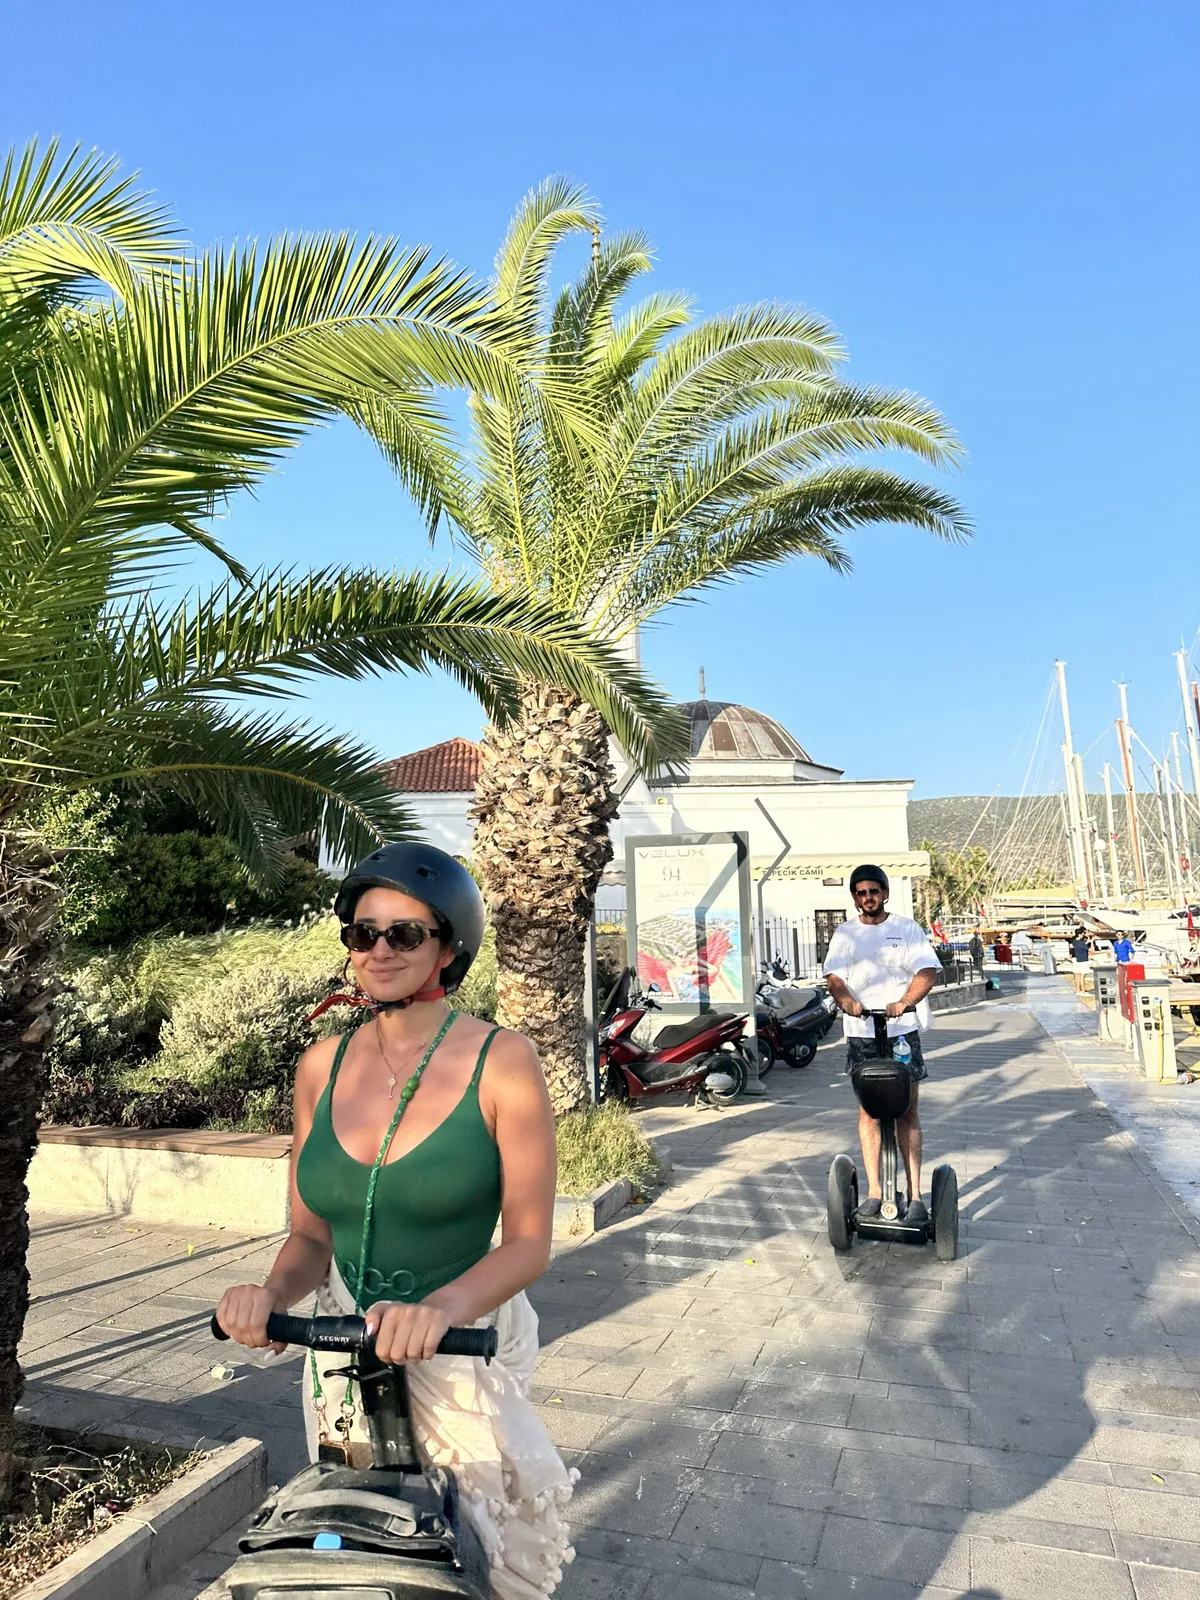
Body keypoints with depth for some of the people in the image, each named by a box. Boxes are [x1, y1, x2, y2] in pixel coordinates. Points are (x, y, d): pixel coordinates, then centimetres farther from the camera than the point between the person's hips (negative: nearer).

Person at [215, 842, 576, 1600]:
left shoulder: (502, 1060, -16)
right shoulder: (321, 1065, -2)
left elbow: (528, 1240, -15)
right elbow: (311, 1233, 3)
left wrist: (440, 1308, -31)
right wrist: (271, 1293, -17)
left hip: (468, 1345, -3)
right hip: (346, 1348, 4)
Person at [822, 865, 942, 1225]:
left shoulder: (907, 929, 2)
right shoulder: (845, 934, 9)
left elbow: (928, 972, -8)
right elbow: (834, 976, -1)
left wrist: (904, 1002, -26)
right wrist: (845, 999, -24)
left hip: (903, 1032, -2)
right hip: (861, 1033, 2)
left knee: (907, 1113, 4)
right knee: (868, 1112, 6)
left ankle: (915, 1194, 10)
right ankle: (874, 1190, 13)